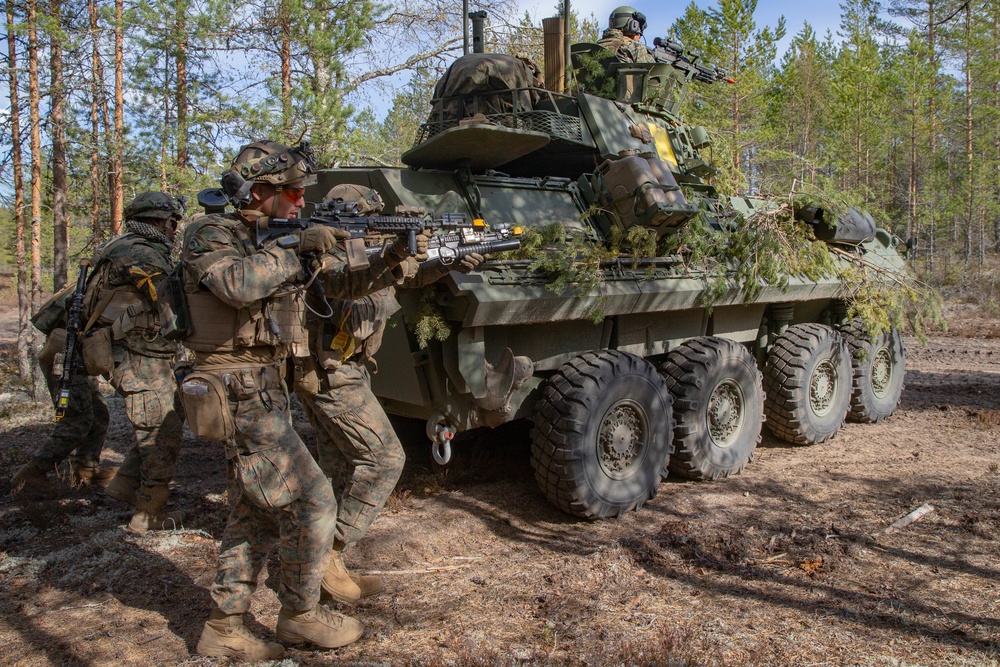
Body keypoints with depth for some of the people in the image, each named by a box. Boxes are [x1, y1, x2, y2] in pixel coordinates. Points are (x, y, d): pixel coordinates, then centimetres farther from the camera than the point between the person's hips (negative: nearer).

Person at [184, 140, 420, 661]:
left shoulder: (281, 241, 14)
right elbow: (237, 283, -30)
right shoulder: (209, 234, -8)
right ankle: (301, 614, 13)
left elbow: (347, 283, 12)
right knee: (310, 499, -5)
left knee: (256, 512, 13)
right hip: (238, 391, -8)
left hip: (264, 389, 9)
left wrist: (394, 259, -3)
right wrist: (297, 250, -19)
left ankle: (224, 628, 24)